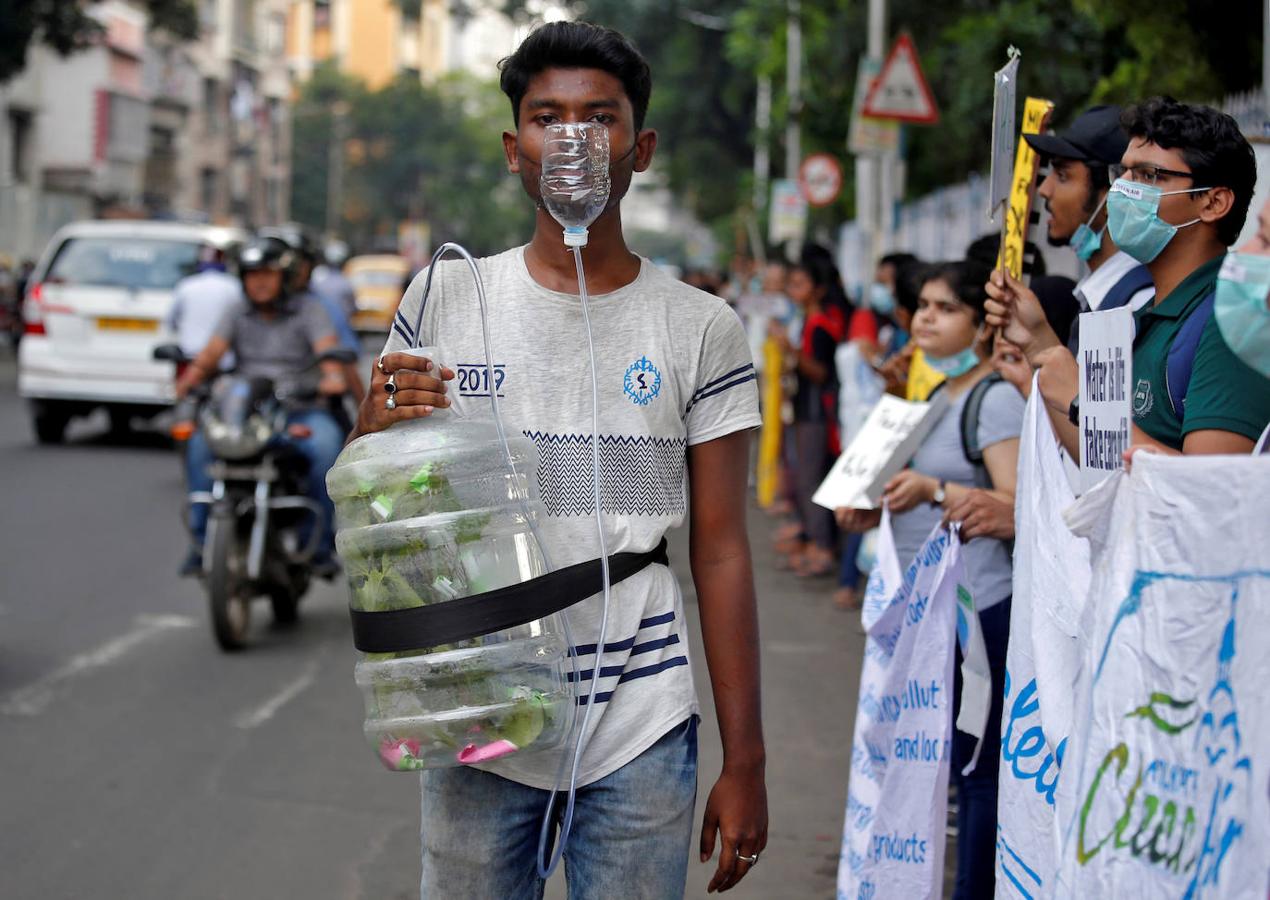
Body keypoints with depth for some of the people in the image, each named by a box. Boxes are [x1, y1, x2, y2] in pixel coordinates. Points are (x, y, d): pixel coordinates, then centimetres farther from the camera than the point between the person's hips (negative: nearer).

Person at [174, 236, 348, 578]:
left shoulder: (308, 312, 4)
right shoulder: (237, 314, 14)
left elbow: (328, 348, -13)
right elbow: (213, 351, 0)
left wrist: (333, 376, -36)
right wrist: (192, 375, -22)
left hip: (299, 410, -2)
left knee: (326, 443, -35)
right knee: (200, 443, -26)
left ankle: (321, 541, -25)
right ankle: (202, 541, -22)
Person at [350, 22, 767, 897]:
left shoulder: (702, 329, 2)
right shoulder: (444, 299, 4)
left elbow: (721, 553, 3)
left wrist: (745, 761, 0)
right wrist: (380, 424, -13)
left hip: (640, 733, -1)